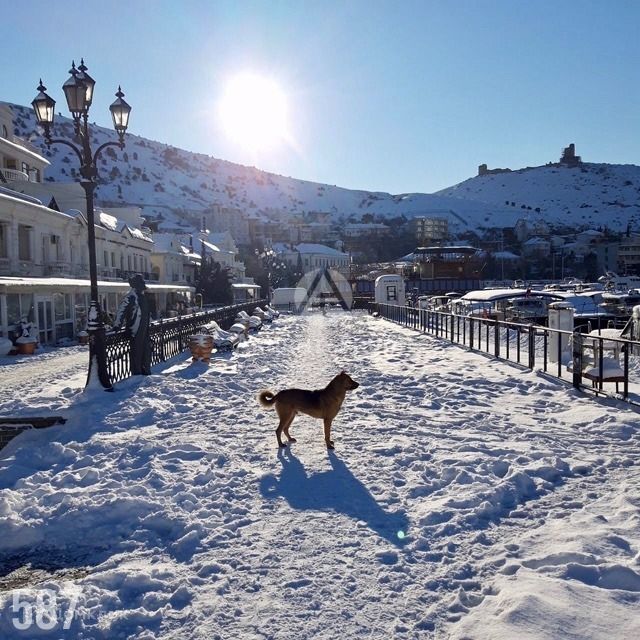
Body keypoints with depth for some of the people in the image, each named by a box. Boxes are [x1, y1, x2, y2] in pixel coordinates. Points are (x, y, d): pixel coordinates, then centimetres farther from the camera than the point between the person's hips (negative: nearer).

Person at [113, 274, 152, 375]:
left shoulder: (143, 296, 14)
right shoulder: (131, 297, -15)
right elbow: (121, 310, -20)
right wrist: (117, 325, -23)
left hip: (144, 331, 9)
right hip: (135, 331, -9)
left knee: (146, 351, 14)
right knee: (136, 352, -2)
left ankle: (146, 371, 26)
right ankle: (137, 374, 6)